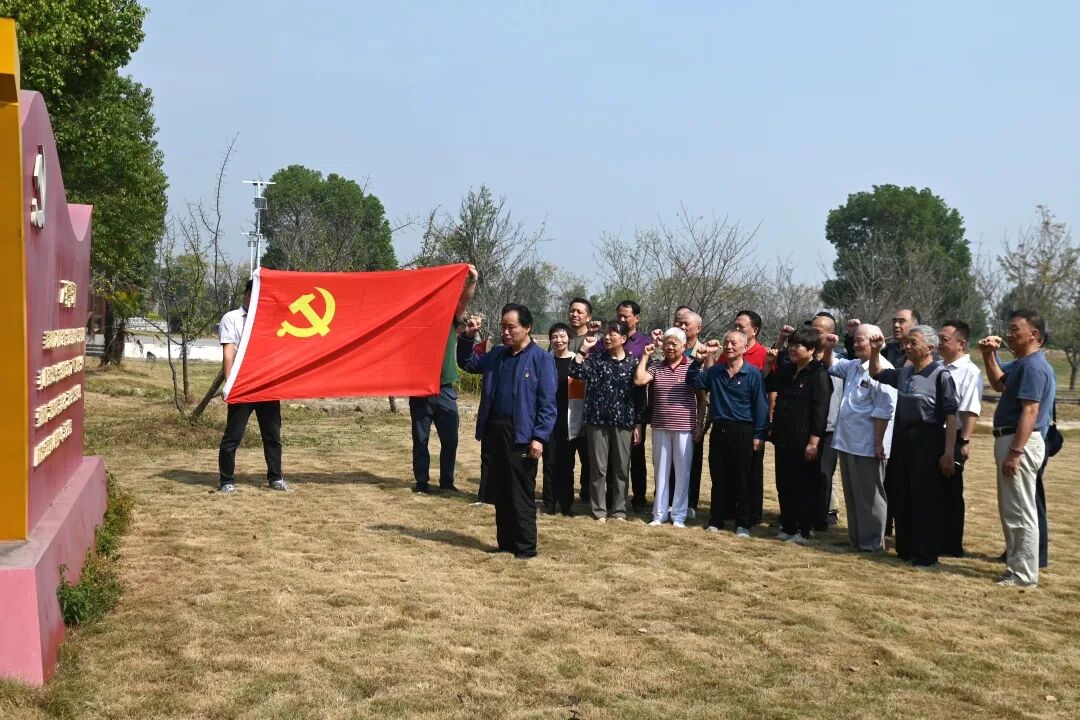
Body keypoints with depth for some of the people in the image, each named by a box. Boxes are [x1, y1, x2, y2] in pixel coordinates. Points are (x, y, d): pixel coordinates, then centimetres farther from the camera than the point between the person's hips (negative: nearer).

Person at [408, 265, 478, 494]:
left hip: (445, 390, 2)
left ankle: (447, 482, 15)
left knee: (450, 439, 3)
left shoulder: (451, 321, 5)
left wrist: (472, 280, -24)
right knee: (420, 440, 6)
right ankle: (421, 482, 15)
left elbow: (464, 300, -8)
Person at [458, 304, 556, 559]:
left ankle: (525, 548, 7)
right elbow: (467, 363, 26)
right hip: (494, 431, 7)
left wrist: (539, 437, -16)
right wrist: (467, 337, 9)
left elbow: (547, 403, -10)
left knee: (521, 494, -1)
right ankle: (505, 543, 22)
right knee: (499, 492, 12)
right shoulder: (496, 355, 12)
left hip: (522, 436, -7)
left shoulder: (541, 359, -7)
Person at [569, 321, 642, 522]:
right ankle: (599, 510, 10)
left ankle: (619, 510, 15)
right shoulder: (596, 358, 4)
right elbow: (575, 372, -11)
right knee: (598, 467, 3)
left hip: (623, 422, 0)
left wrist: (637, 424, 2)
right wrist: (584, 349, -12)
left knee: (621, 467, 6)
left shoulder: (633, 362, 3)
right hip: (597, 419, 0)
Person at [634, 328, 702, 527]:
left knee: (682, 471, 3)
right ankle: (659, 514, 18)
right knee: (660, 470, 9)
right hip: (660, 427, 2)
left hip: (684, 428, -2)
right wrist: (645, 356, -2)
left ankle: (679, 516, 11)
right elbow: (639, 380, -9)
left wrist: (699, 424, -1)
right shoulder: (656, 366, 6)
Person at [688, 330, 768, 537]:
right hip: (719, 430, 4)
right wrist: (703, 357, -4)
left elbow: (760, 405, -5)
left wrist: (758, 435, -9)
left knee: (742, 480, 2)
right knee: (718, 479, 10)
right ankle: (716, 520, 18)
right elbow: (693, 381, 4)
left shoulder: (753, 373, -4)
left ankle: (743, 524, 11)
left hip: (742, 432, -4)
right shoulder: (714, 371, 9)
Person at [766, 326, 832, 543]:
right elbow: (767, 386, 26)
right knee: (784, 486, 12)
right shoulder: (787, 371, 13)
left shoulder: (819, 374, -10)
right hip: (784, 440, 8)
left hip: (804, 442, -8)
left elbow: (820, 411, -15)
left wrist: (813, 442, -19)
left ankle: (804, 531, 9)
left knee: (805, 488, 1)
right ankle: (787, 527, 22)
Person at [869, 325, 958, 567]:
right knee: (901, 498, 12)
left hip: (928, 439, -7)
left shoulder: (941, 375, -10)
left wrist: (949, 452, -19)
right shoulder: (903, 372, 9)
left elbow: (950, 415, -14)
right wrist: (875, 352, 8)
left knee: (926, 499, -1)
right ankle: (905, 549, 24)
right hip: (903, 438, 7)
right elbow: (876, 374, 27)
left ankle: (926, 554, 9)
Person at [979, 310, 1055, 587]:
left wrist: (1015, 452, -26)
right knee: (1010, 510, 17)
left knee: (1020, 512, -6)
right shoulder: (1022, 364, 16)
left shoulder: (1033, 366, -17)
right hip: (1010, 439, 11)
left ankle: (1024, 574, -1)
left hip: (1020, 442, -11)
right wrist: (989, 355, 19)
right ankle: (1016, 565, 25)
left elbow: (1030, 412, -23)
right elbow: (999, 382, 34)